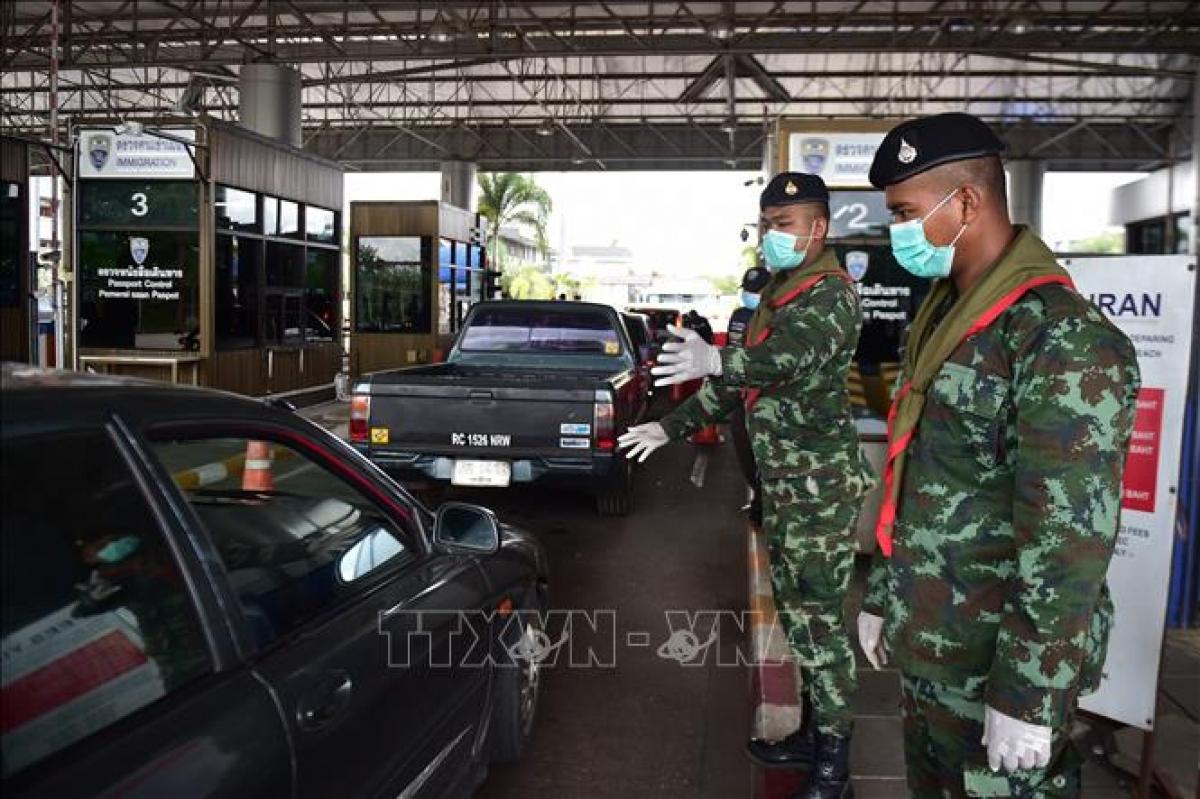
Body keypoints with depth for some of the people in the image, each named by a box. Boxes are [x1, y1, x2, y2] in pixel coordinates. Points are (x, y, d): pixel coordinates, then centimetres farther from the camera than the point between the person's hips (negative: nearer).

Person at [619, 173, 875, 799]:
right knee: (796, 611, 15)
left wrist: (716, 360, -51)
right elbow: (742, 381, 20)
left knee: (818, 615, -3)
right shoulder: (777, 294, 15)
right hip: (782, 480, 9)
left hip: (819, 482, -9)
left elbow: (792, 355, -34)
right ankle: (815, 731, 29)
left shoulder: (832, 293, -13)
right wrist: (669, 427, 17)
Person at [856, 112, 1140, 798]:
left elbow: (1070, 540, -22)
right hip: (924, 645, 8)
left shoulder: (1063, 340, -20)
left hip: (994, 662, -8)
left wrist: (1026, 698, -19)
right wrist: (884, 595, 16)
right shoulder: (943, 312, 8)